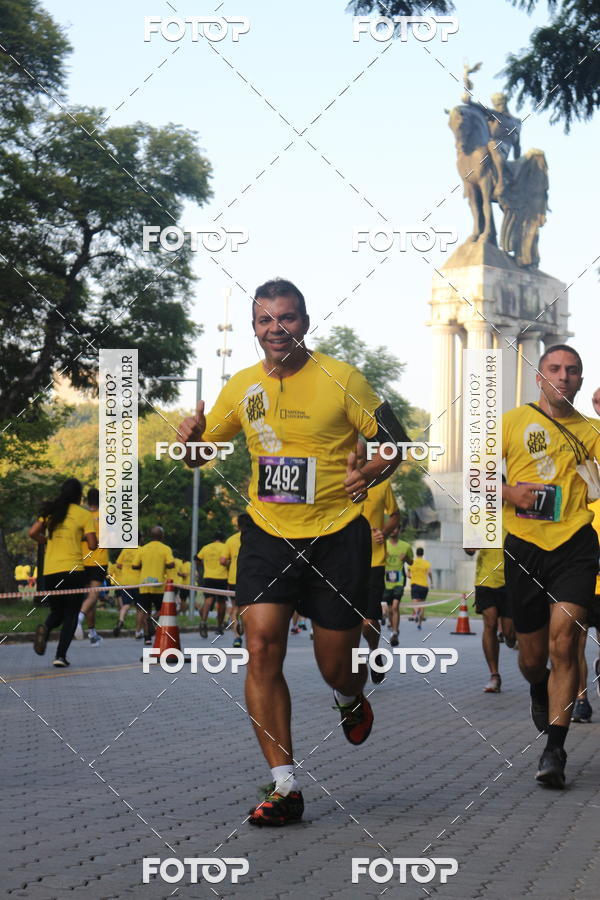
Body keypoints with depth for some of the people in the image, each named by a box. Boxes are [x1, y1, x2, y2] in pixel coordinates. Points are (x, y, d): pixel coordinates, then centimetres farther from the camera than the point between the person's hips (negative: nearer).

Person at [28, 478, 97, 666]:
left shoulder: (51, 511, 10)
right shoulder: (84, 514, -2)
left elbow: (33, 533, 3)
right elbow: (92, 545, -7)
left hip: (50, 571, 3)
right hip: (73, 569, -3)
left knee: (57, 611, 18)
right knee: (71, 614, 7)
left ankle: (45, 628, -16)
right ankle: (61, 655, -6)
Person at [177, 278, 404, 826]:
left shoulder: (341, 379, -7)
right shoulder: (241, 388, 4)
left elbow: (396, 440, -2)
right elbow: (201, 454, 15)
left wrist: (372, 472, -23)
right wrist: (191, 439, -9)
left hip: (336, 538, -2)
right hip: (268, 534, 2)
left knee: (337, 667, 4)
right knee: (262, 647, -15)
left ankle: (351, 701, 45)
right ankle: (285, 786, -10)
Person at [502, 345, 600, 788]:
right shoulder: (513, 421, 8)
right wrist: (510, 493, -10)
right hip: (524, 544, 1)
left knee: (563, 639, -16)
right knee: (532, 654, 8)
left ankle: (555, 750, -12)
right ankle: (539, 693, 45)